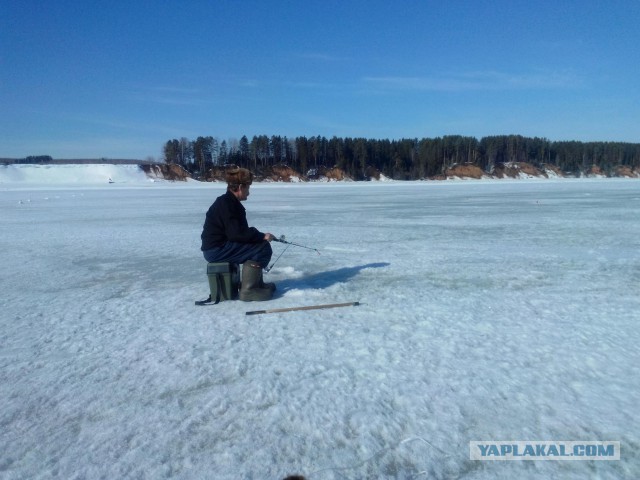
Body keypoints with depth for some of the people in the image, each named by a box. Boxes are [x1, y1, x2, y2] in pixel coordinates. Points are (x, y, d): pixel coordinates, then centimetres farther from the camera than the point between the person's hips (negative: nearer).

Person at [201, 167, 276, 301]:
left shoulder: (231, 203, 15)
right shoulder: (225, 204, -17)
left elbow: (242, 230, 17)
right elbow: (237, 234, -25)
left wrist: (259, 235, 2)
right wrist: (262, 236, -17)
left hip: (220, 246, 10)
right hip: (216, 250, -10)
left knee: (259, 244, 17)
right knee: (263, 248, -17)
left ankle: (256, 282, 19)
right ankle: (248, 289, -16)